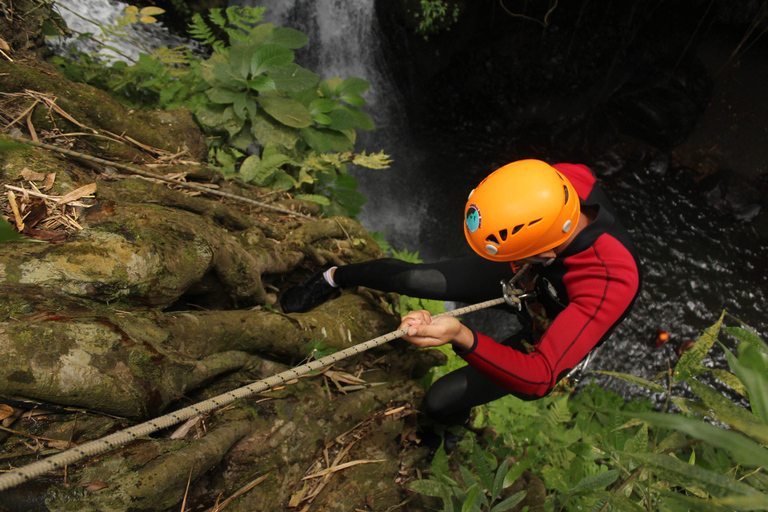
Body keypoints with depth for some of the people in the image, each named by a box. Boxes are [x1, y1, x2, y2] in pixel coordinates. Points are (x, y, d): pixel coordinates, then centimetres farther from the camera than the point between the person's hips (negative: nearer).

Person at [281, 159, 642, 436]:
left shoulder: (610, 285, -47)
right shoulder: (564, 179, -33)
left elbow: (540, 378, -48)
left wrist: (461, 337, -61)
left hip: (543, 338, -3)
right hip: (522, 276, 4)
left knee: (439, 401, -6)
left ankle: (455, 424, 38)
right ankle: (334, 278, 29)